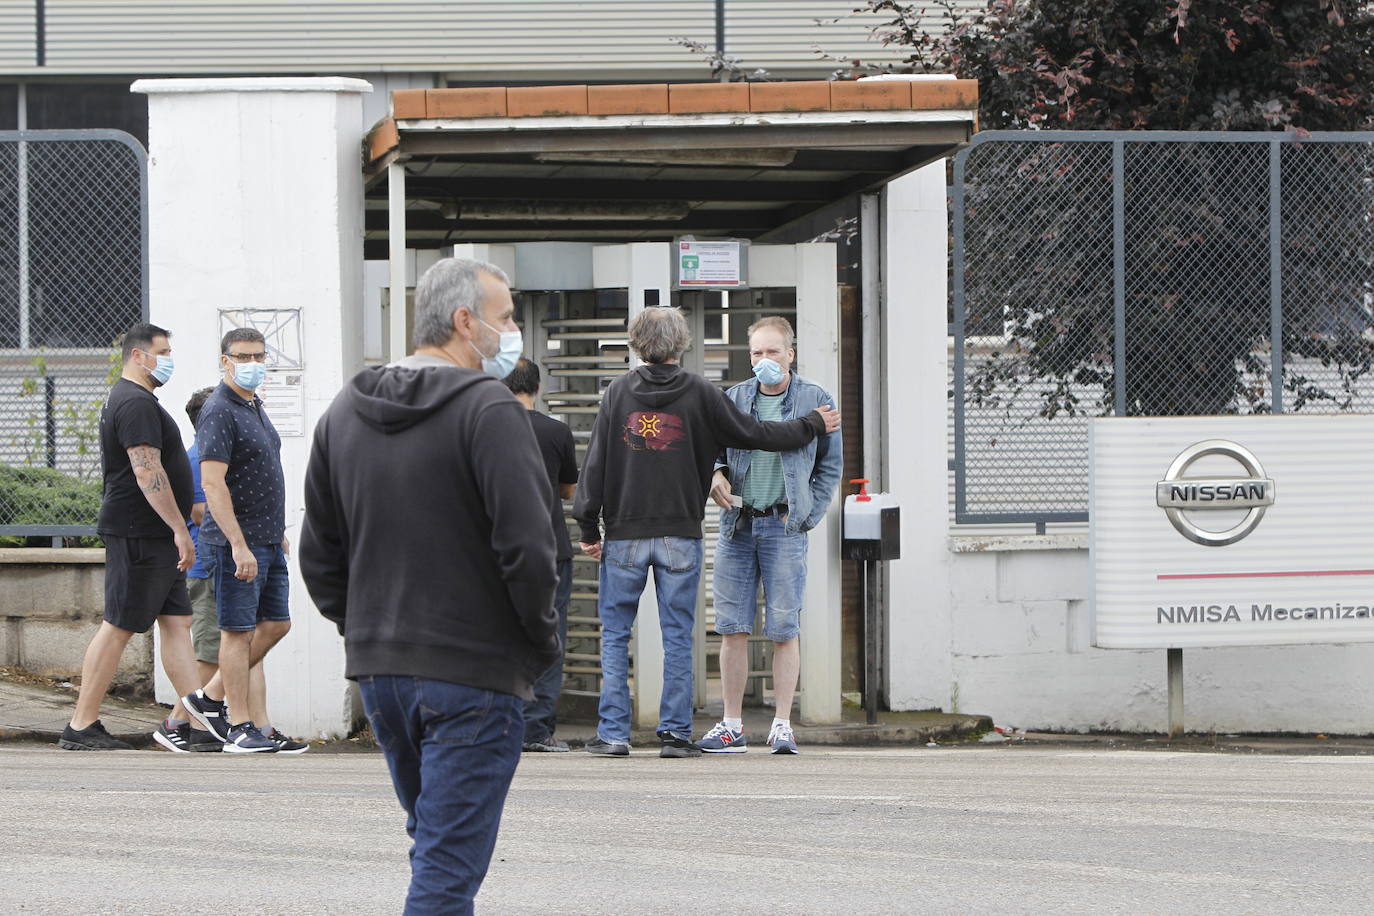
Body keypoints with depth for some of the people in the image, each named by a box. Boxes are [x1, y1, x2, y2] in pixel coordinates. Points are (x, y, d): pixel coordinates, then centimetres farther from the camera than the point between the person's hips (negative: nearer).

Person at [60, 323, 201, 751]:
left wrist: (177, 527, 25)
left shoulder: (128, 398, 20)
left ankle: (184, 720, 4)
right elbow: (148, 475, -23)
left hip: (157, 538, 11)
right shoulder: (136, 403, -15)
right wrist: (180, 529, -23)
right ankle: (81, 727, -2)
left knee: (177, 622, 6)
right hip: (139, 535, -11)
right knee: (117, 628, -6)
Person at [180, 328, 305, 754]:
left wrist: (278, 531, 23)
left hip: (268, 541, 9)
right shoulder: (219, 411, -14)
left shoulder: (255, 407, 16)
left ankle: (210, 698, 20)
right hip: (237, 541, -9)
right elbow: (212, 483, -21)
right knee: (238, 631, -4)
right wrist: (238, 544, -26)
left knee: (275, 624, 11)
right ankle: (239, 727, 0)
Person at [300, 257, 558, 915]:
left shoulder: (344, 411, 10)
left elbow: (319, 555, 14)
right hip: (472, 671, -7)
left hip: (376, 671, 7)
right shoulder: (488, 410, -13)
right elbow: (527, 547, -18)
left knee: (436, 846, 22)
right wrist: (542, 640, -4)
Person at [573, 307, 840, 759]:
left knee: (615, 633, 7)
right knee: (678, 636, 4)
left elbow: (596, 461, 0)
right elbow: (754, 434, 5)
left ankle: (613, 731, 2)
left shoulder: (619, 391, 2)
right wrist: (813, 425, 20)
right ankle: (675, 733, 2)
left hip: (624, 535, 1)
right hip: (680, 535, -1)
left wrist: (589, 526, 4)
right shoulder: (699, 393, -1)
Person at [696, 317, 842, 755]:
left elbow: (831, 465, 7)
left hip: (784, 526, -3)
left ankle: (782, 725, 2)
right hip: (736, 525, 3)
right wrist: (716, 472, -4)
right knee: (732, 628, 1)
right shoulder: (734, 399, 11)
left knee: (784, 629, -3)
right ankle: (731, 726, 6)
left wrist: (807, 515, -1)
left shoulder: (814, 400, 4)